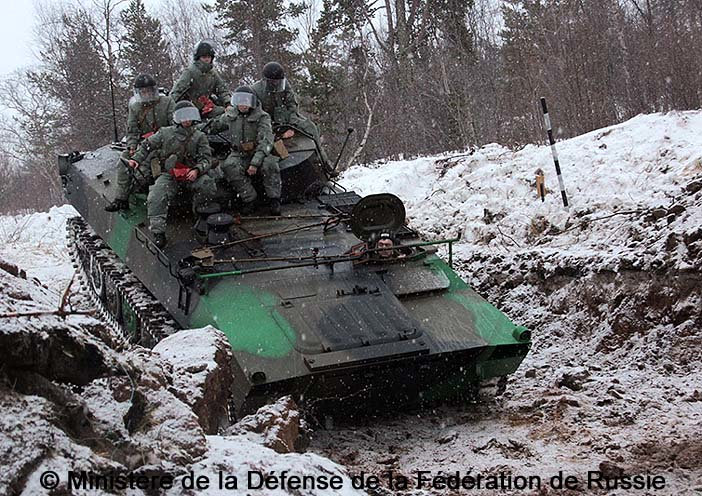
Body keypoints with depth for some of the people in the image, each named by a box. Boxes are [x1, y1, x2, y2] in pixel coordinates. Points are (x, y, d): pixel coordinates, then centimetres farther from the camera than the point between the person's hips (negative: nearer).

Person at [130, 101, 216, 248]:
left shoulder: (199, 137, 10)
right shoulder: (165, 133, 10)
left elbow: (206, 158, 1)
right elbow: (147, 145, 19)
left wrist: (197, 170, -20)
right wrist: (136, 159, 3)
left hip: (190, 174, 0)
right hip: (168, 174, 0)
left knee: (208, 185, -30)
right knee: (156, 198, -27)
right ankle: (158, 233, -28)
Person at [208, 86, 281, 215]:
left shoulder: (262, 117, -8)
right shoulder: (230, 115, 6)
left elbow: (266, 141, -19)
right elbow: (214, 126, 25)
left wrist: (255, 162, -30)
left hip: (258, 153, -2)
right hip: (239, 154, 2)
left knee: (269, 164, -35)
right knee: (229, 166, -32)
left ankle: (274, 200, -17)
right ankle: (249, 198, -23)